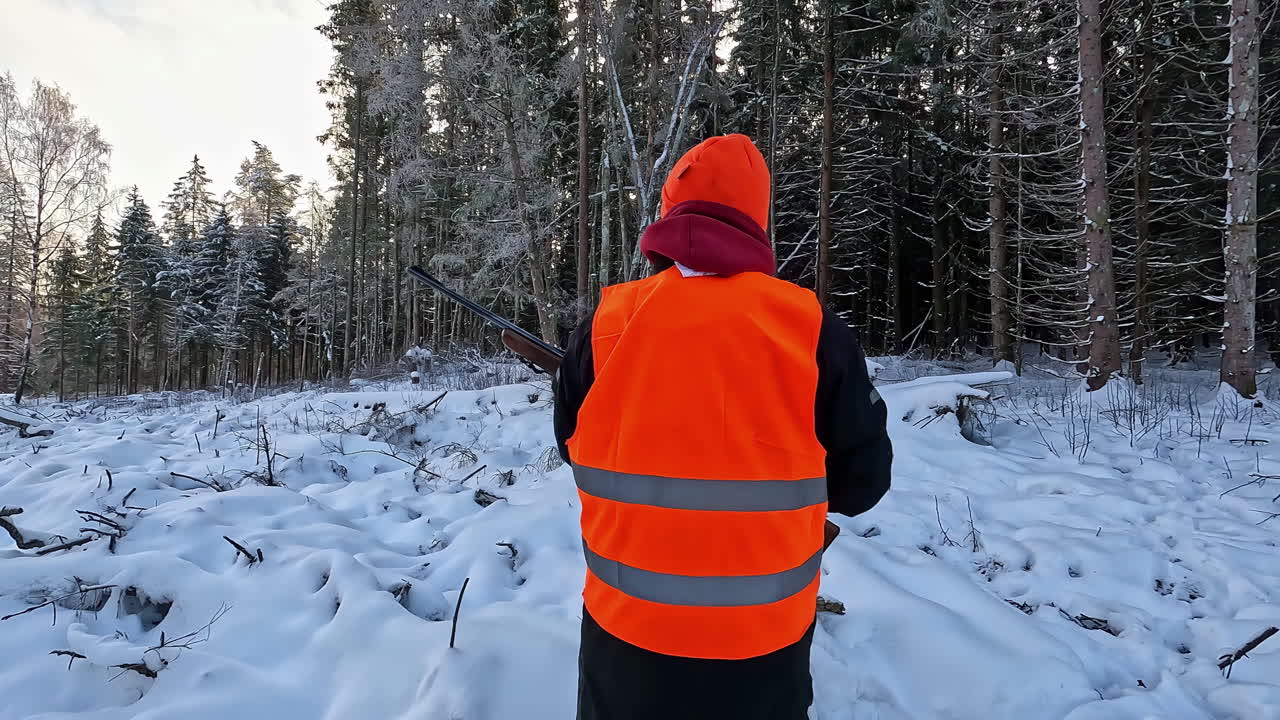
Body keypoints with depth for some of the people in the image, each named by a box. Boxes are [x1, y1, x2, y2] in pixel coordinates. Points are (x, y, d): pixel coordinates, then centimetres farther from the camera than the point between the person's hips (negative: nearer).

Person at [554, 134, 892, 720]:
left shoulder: (605, 324, -10)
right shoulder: (813, 327, -13)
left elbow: (573, 445, 5)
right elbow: (862, 481, -4)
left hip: (625, 623, 1)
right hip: (763, 632, 0)